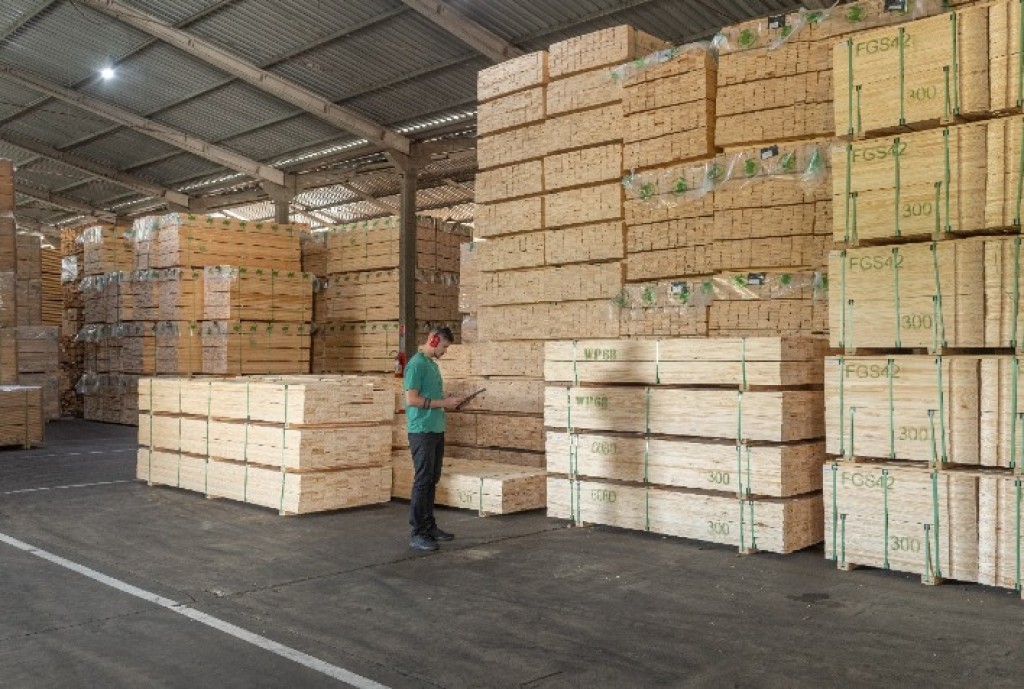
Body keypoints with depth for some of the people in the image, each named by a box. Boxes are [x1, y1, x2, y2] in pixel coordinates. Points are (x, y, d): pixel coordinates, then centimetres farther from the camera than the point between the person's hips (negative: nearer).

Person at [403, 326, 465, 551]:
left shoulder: (433, 364, 17)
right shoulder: (417, 364, -11)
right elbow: (412, 399, -18)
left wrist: (448, 402, 6)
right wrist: (442, 403, -13)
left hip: (436, 430, 9)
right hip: (422, 431, -9)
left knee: (432, 480, 13)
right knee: (422, 481, -6)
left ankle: (429, 527, 22)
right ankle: (417, 534, -1)